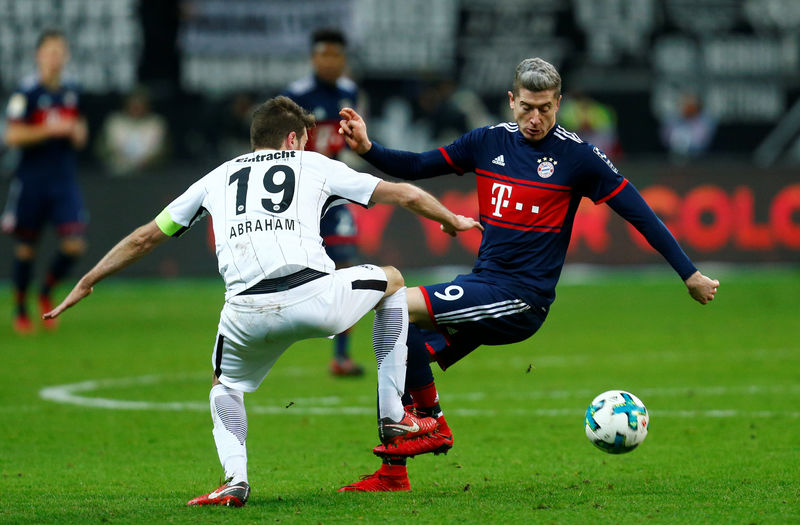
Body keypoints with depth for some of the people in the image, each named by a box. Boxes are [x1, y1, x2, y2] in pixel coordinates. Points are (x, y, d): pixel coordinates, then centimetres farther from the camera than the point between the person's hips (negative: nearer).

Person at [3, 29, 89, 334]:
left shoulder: (71, 91, 8)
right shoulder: (27, 92, -10)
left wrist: (78, 132, 0)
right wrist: (50, 130, -20)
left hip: (64, 179, 4)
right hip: (32, 179, -4)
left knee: (74, 245, -8)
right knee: (26, 248, 5)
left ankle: (46, 293, 18)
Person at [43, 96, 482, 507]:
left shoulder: (218, 178, 28)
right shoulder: (313, 165, 23)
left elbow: (144, 238, 32)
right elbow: (408, 195, 26)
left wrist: (84, 284, 43)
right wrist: (453, 221, 46)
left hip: (248, 315, 2)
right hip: (315, 297, -2)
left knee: (225, 383, 32)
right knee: (391, 281, 28)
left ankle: (235, 478, 5)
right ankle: (393, 417, 26)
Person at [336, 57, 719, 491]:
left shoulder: (577, 156, -7)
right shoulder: (489, 141, 9)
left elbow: (639, 214, -4)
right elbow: (417, 167, 16)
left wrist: (689, 274, -4)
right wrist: (367, 149, -2)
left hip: (522, 300, -7)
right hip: (482, 286, 7)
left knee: (397, 306, -22)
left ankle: (432, 424, -10)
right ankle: (392, 473, 3)